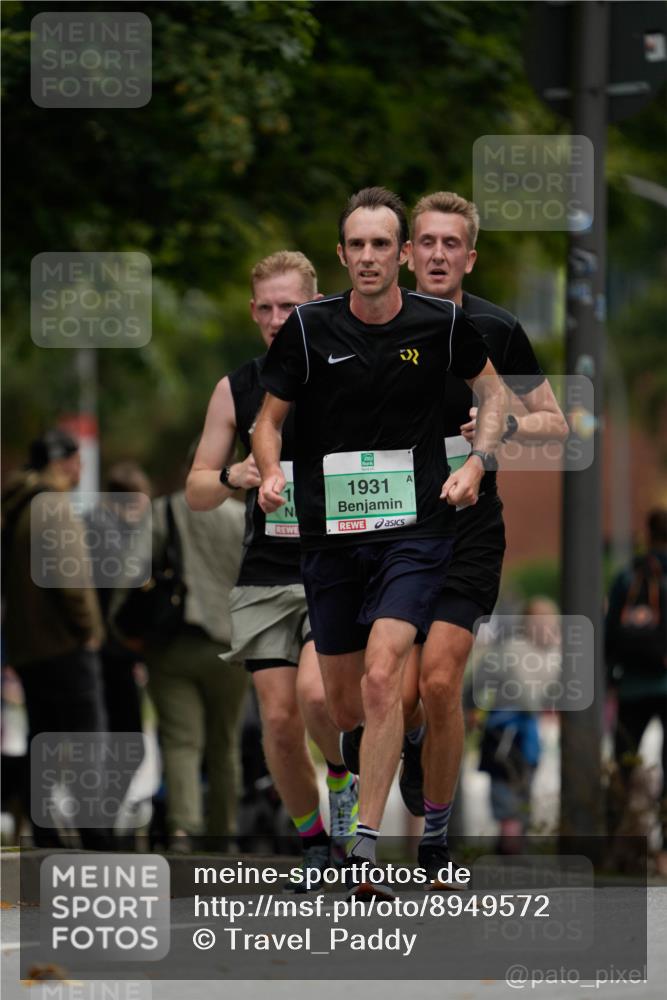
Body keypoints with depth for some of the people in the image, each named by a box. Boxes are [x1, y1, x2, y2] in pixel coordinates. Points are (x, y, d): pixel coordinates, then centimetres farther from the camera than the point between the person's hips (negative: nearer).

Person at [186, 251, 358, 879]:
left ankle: (344, 775, 7)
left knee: (316, 693, -24)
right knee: (279, 721, -2)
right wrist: (232, 478, -12)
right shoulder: (236, 391, 7)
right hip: (265, 576, 3)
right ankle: (314, 842, 17)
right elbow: (196, 491, 10)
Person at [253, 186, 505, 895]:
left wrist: (476, 462, 0)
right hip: (329, 534, 2)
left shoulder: (441, 323, -2)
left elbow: (491, 389, 16)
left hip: (415, 528, -2)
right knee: (342, 702, 9)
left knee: (381, 678, -20)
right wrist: (270, 473, -14)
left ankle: (365, 845, -20)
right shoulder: (309, 329, -3)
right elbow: (269, 418, 7)